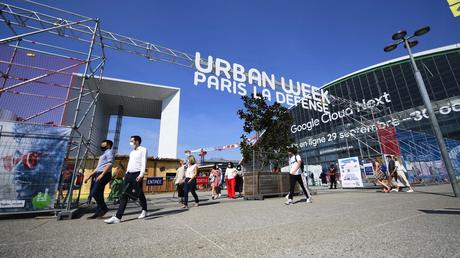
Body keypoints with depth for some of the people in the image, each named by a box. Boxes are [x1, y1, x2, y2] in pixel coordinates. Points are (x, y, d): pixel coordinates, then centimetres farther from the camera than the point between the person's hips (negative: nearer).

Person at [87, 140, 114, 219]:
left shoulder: (109, 152, -3)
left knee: (94, 193, -13)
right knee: (99, 194, 6)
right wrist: (91, 175, 19)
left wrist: (102, 174, -25)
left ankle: (104, 208, -2)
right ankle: (99, 212, 10)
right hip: (99, 174, 9)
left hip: (104, 175, -9)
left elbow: (109, 164, -18)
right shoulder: (103, 154, 27)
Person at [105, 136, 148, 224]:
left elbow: (144, 163, -12)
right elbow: (129, 163, 23)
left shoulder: (143, 150, -3)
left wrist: (141, 174, -22)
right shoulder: (132, 152, 22)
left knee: (139, 194, 4)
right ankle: (118, 217, -3)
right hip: (129, 174, 7)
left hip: (137, 174, -7)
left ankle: (144, 211, 24)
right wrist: (126, 174, 15)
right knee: (124, 195, -1)